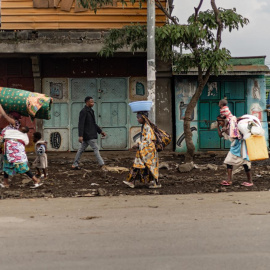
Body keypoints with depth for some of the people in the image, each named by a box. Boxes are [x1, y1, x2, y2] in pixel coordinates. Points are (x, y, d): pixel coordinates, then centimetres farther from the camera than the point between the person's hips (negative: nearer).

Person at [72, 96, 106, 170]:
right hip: (88, 135, -9)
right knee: (96, 148, -7)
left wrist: (100, 131, 22)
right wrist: (80, 136, -25)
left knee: (82, 149, 10)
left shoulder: (91, 111, 17)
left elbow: (94, 124, 25)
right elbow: (81, 124, -19)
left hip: (91, 134, 9)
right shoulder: (83, 111, -13)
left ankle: (75, 165, 15)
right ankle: (102, 165, -3)